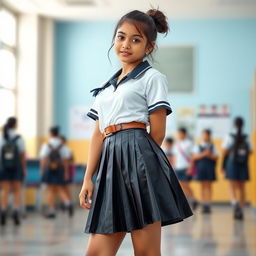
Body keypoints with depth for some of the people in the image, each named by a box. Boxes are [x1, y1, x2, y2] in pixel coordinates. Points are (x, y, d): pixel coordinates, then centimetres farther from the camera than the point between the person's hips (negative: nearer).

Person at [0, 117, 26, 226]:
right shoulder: (19, 138, -4)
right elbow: (23, 155, -3)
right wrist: (24, 168, 6)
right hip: (16, 168, -1)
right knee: (17, 190, 7)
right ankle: (16, 210, -5)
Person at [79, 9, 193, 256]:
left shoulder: (152, 78, 4)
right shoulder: (106, 87, 23)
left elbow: (157, 132, -2)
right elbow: (98, 135, 18)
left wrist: (135, 156, 4)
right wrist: (88, 178, 11)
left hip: (140, 159, -6)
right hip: (110, 162, 7)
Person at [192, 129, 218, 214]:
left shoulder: (212, 146, 8)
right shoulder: (197, 146, 7)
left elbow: (216, 157, 3)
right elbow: (194, 157, -2)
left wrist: (210, 155, -15)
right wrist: (203, 154, -13)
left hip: (210, 168, 0)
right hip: (201, 167, 0)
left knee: (209, 186, 0)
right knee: (203, 186, 1)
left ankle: (208, 205, 0)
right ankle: (204, 205, 3)